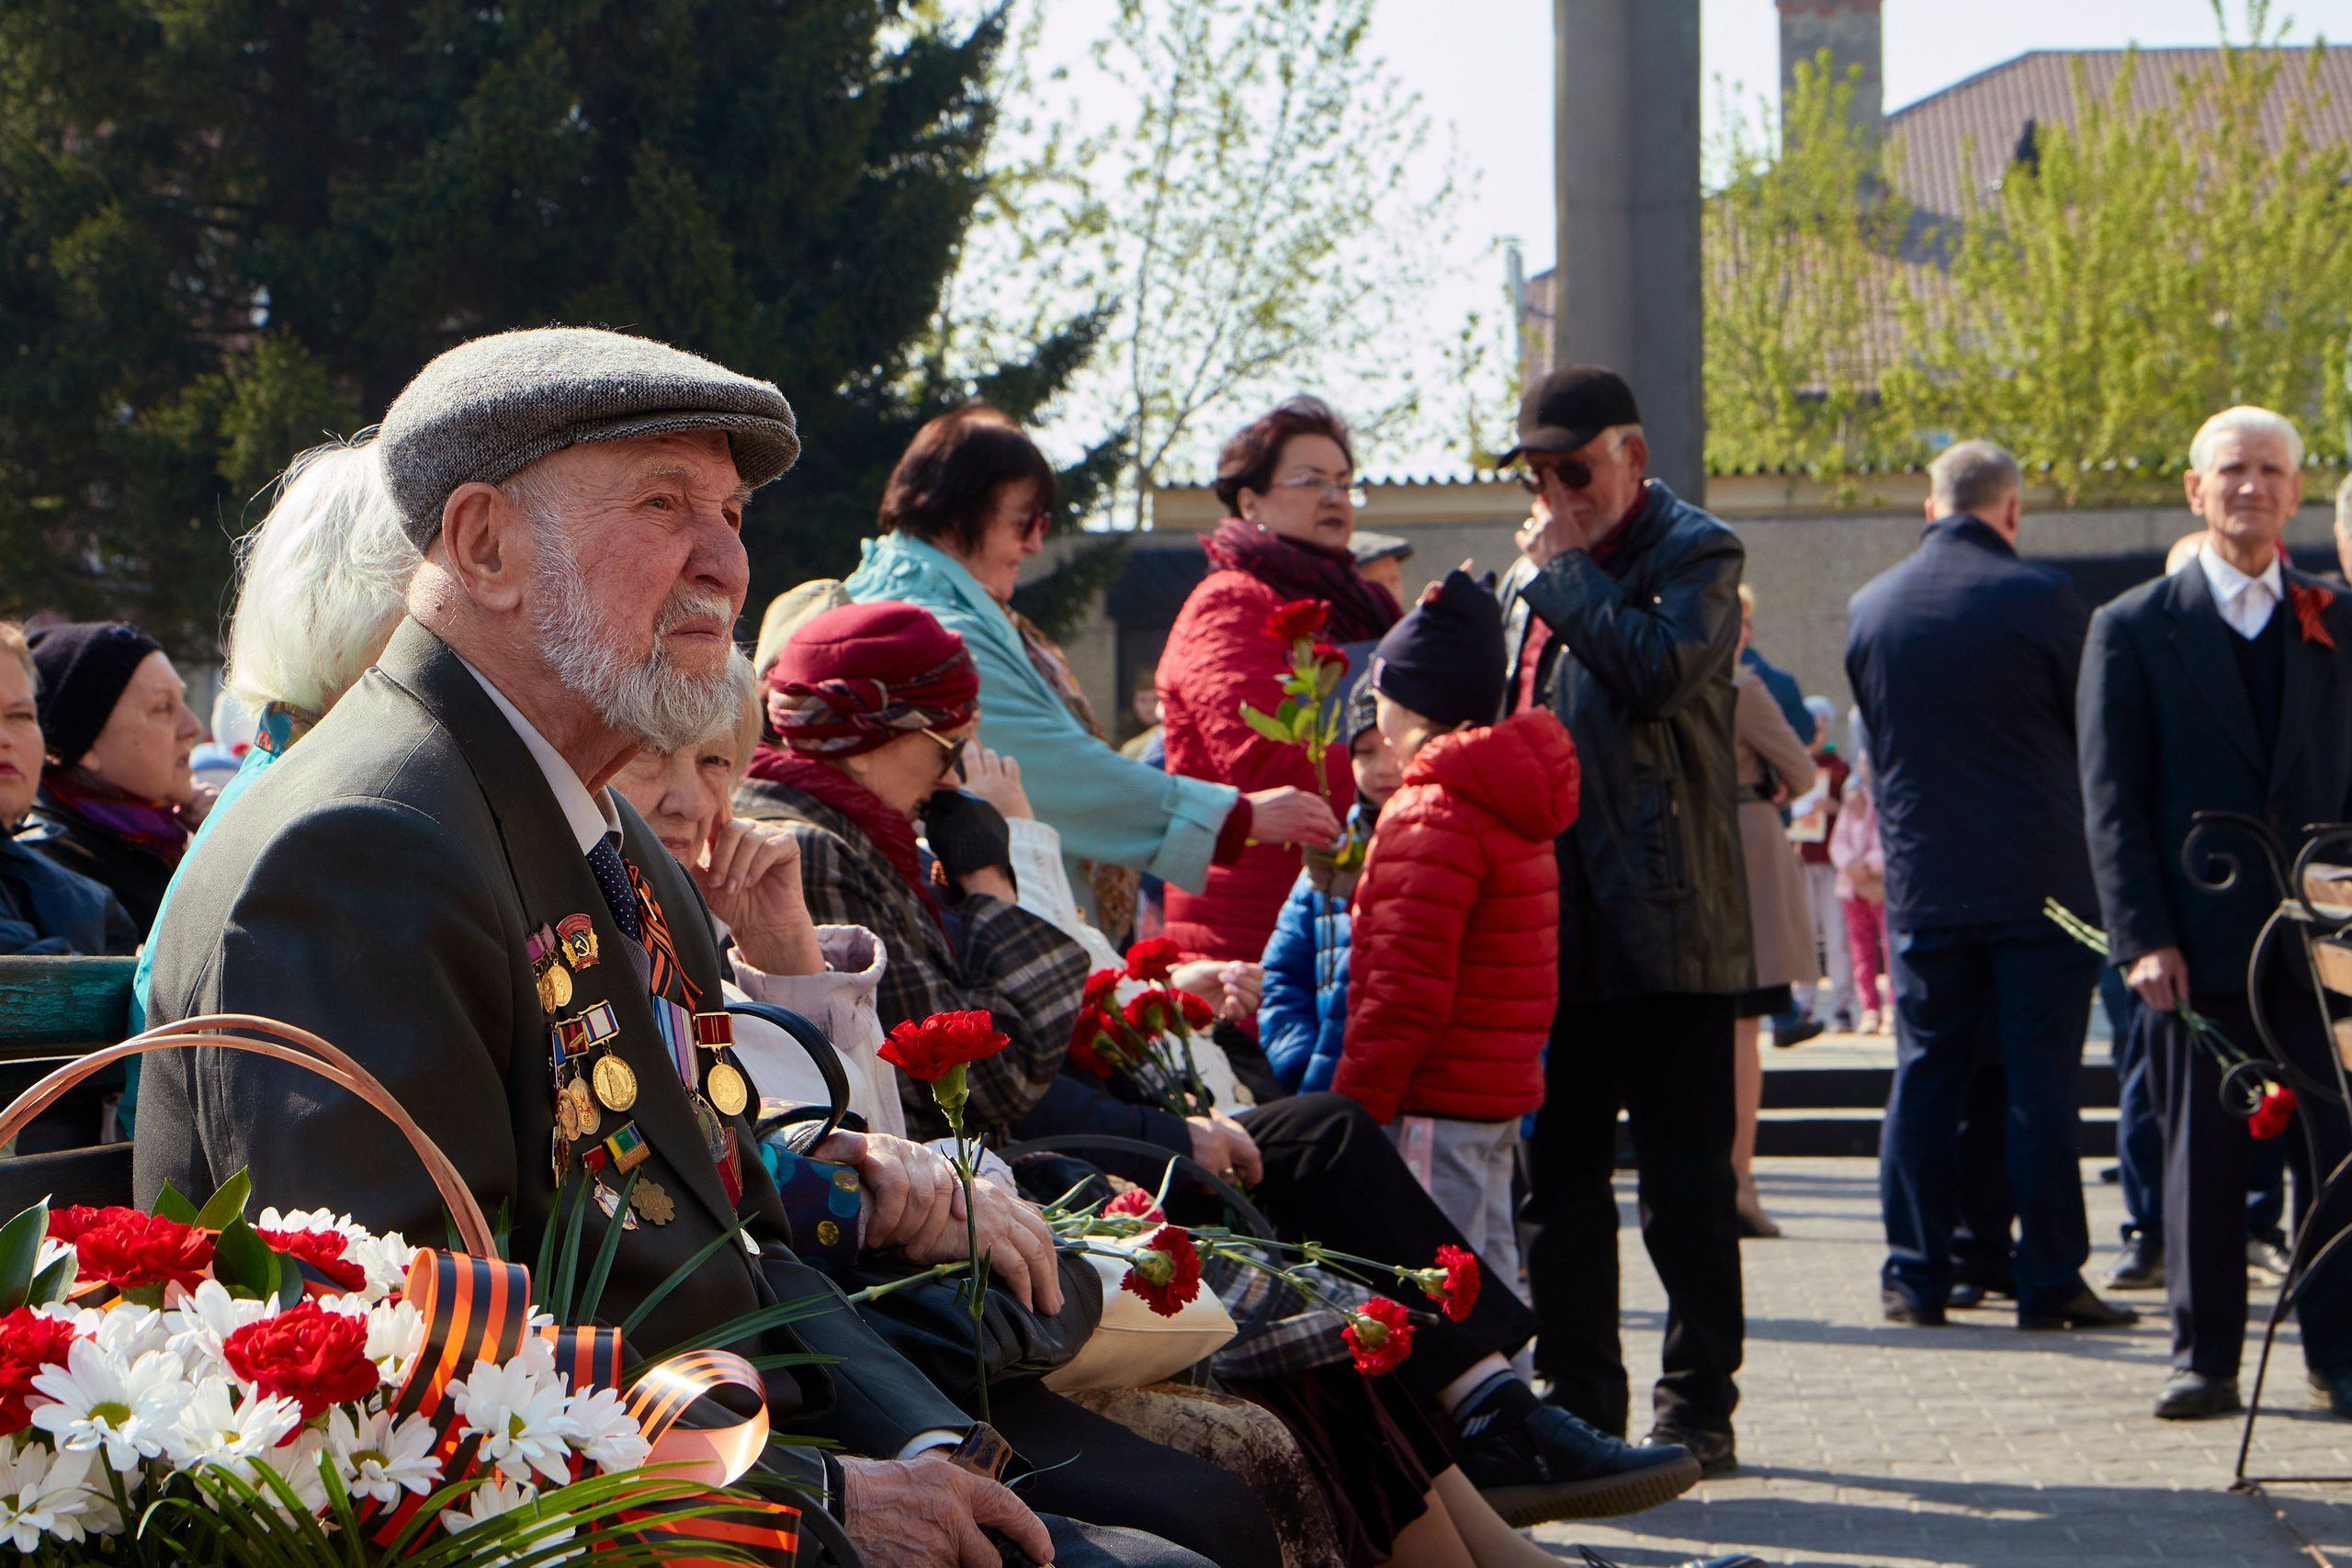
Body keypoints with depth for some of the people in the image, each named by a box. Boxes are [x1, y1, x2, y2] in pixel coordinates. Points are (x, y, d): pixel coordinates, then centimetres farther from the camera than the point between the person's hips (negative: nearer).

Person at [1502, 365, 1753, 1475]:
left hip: (1664, 921, -7)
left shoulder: (1694, 556, -3)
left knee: (1684, 1176, -3)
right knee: (1557, 1171, 9)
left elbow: (1657, 668, -21)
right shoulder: (1544, 577, 18)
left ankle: (1697, 1405, 2)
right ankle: (1578, 1402, 15)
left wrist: (1566, 569, -11)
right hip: (1554, 919, 7)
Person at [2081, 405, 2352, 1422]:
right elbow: (2111, 797, 1)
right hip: (2198, 941, -1)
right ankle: (2202, 1357, 10)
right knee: (2200, 1158, 2)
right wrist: (2142, 938, -8)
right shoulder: (2134, 628, 5)